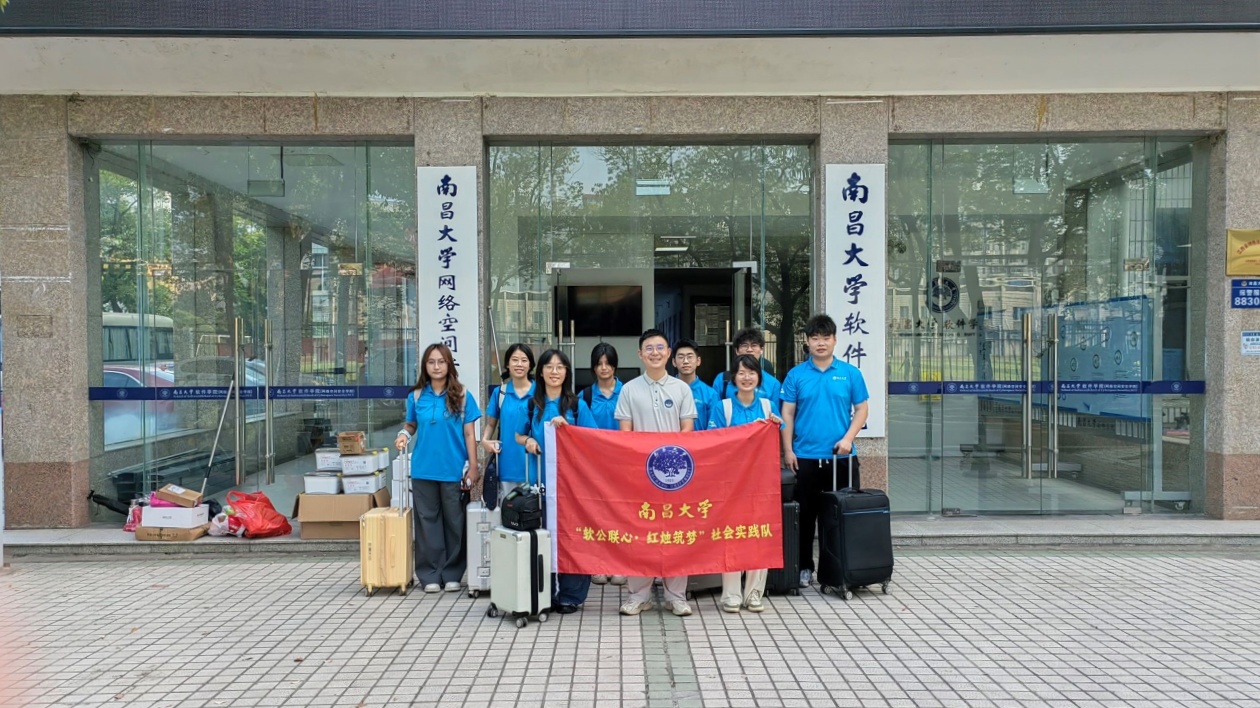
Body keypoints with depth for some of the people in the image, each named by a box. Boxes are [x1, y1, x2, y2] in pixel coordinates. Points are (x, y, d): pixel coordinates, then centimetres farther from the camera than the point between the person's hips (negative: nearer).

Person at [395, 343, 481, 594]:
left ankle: (452, 574, 15)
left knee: (454, 521, 5)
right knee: (427, 521, 6)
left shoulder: (462, 396, -1)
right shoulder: (416, 396, 5)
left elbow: (469, 434, 0)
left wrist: (473, 466, -4)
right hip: (424, 469, 2)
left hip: (454, 470, -2)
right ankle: (430, 575, 14)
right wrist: (404, 435, -7)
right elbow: (411, 425, 16)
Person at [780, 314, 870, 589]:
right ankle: (805, 567, 19)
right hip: (806, 457, 0)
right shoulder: (796, 375, 2)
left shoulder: (850, 373, 3)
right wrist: (788, 450, -4)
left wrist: (848, 438, -9)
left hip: (842, 457, 0)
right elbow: (787, 414, 2)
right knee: (806, 514, 8)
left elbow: (862, 409, 5)